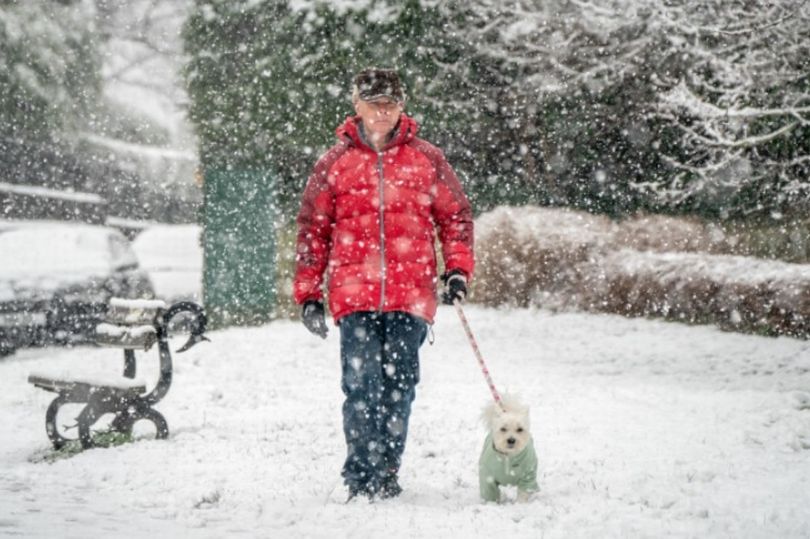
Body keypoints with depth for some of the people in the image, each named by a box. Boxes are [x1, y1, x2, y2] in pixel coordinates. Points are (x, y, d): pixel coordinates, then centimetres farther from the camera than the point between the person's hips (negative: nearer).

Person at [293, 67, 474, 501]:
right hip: (354, 294, -1)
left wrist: (457, 268, 2)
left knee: (399, 386, 4)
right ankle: (362, 477, -2)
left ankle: (387, 473, 15)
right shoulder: (334, 163, 8)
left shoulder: (426, 159, 9)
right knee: (362, 385, -9)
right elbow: (313, 230, 11)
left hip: (410, 295, 1)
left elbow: (456, 215, 16)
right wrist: (308, 293, 8)